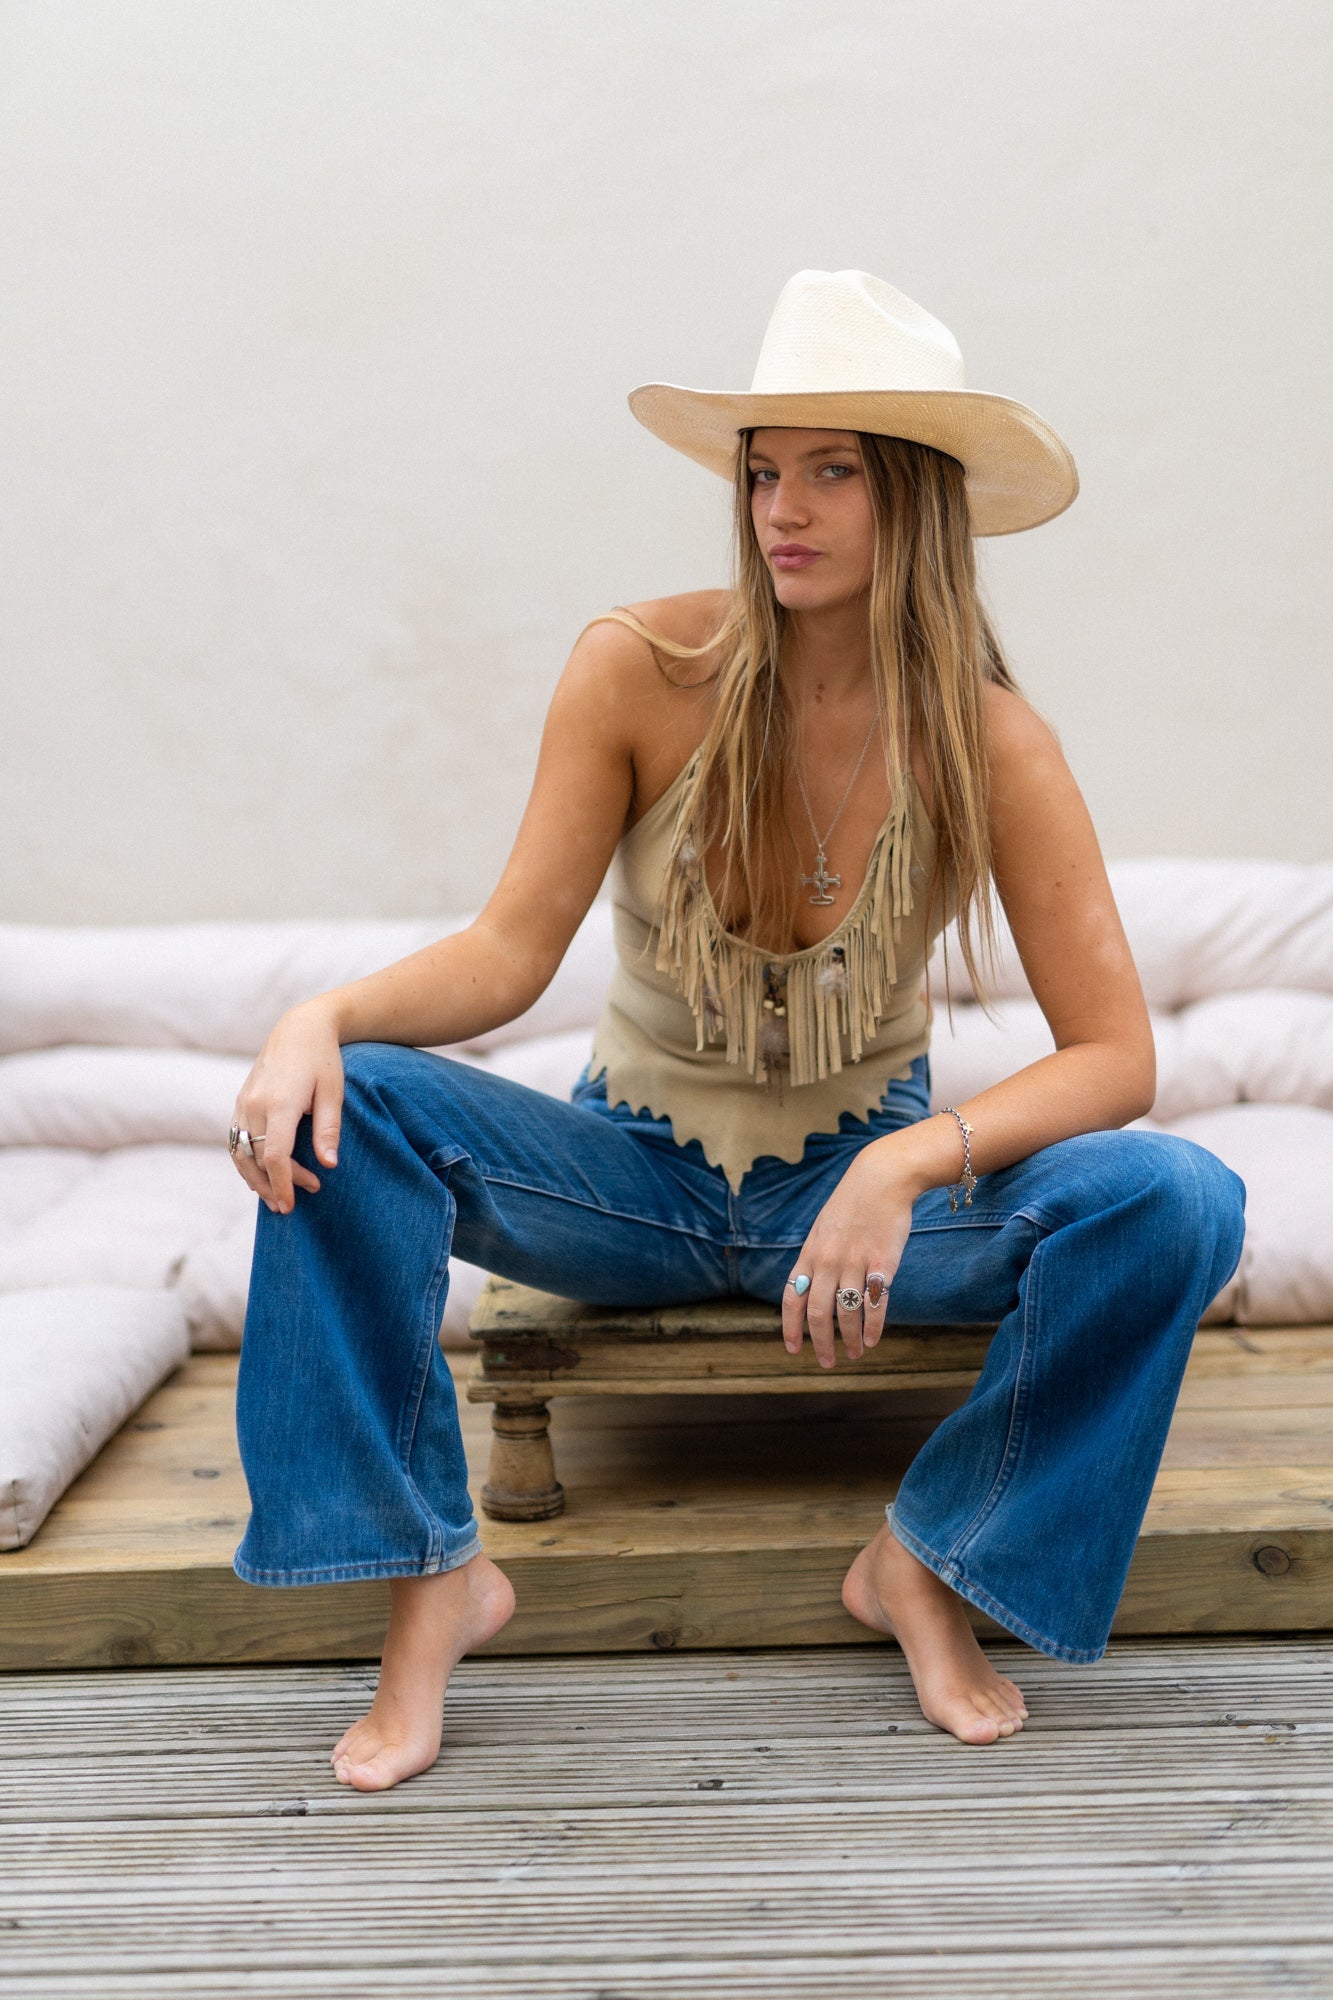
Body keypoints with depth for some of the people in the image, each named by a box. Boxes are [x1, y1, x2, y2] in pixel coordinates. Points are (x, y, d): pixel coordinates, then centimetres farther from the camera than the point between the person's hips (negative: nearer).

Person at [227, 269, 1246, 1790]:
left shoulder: (989, 746, -14)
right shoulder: (641, 669, -12)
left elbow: (1115, 1054, -17)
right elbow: (511, 950, -14)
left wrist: (908, 1165, -34)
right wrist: (325, 1013, -34)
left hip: (867, 1170, 0)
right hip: (640, 1176, 1)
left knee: (1176, 1204, -26)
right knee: (342, 1107, -25)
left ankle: (928, 1560, -6)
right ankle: (432, 1575, -14)